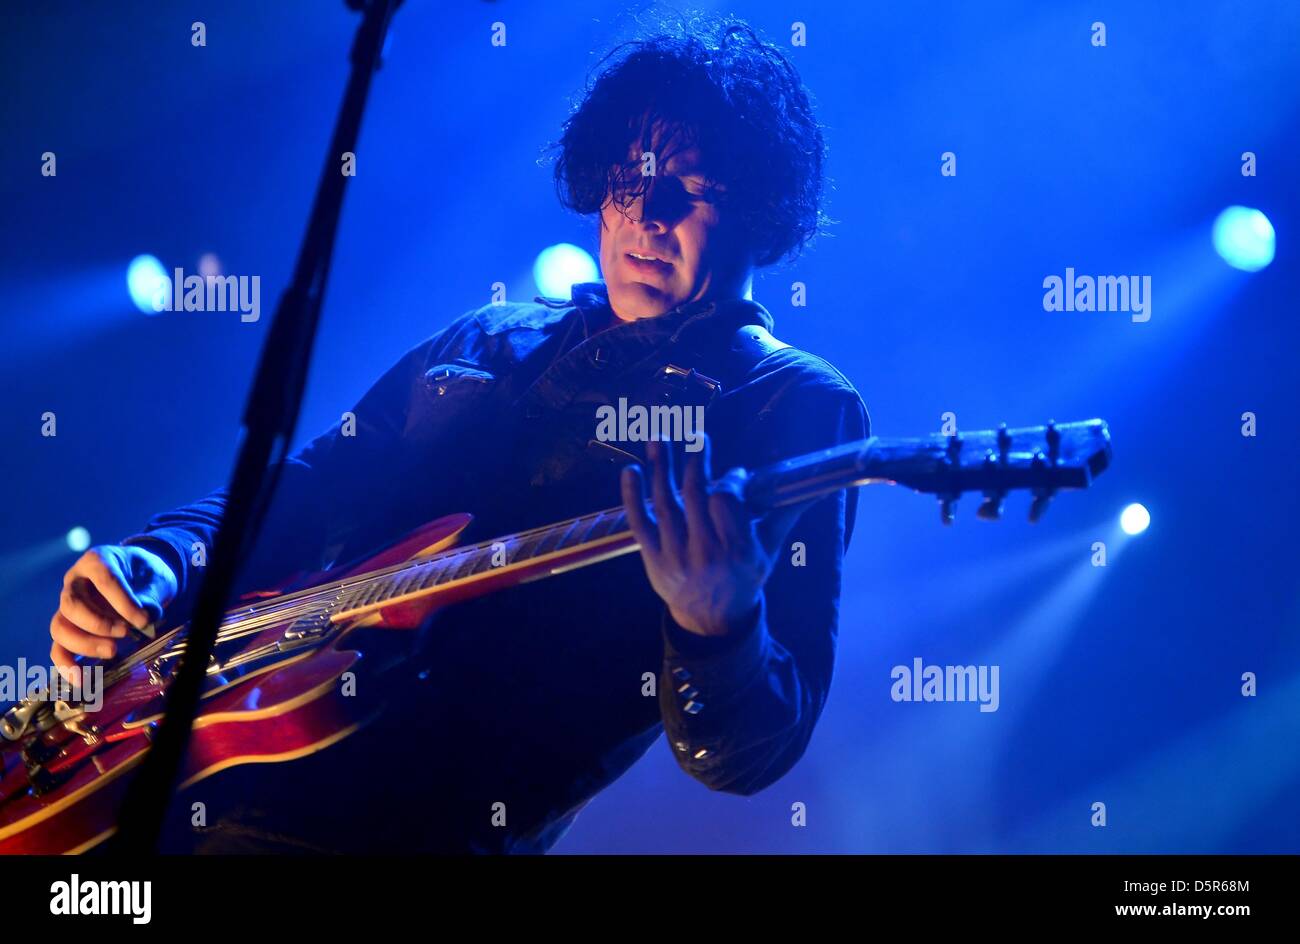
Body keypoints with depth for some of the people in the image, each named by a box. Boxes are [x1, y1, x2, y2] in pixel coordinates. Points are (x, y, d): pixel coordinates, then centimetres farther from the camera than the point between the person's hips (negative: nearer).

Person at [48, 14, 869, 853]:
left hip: (423, 816, -6)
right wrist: (156, 564, 1)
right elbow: (290, 493, 22)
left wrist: (718, 624, -30)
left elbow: (747, 754, -8)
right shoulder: (491, 343, 17)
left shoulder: (796, 408, 0)